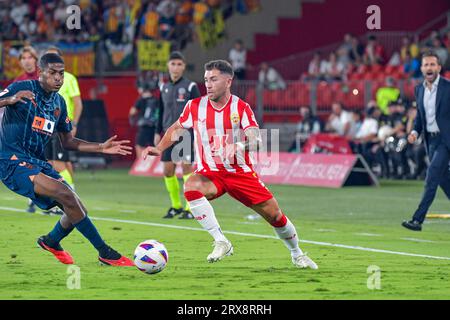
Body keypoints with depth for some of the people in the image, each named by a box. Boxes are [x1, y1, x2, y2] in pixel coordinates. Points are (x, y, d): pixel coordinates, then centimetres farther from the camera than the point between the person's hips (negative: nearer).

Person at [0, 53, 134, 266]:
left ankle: (51, 241, 38)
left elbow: (68, 142, 20)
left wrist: (101, 148, 10)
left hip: (38, 164, 8)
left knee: (77, 212, 4)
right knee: (66, 194, -26)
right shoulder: (21, 89, -9)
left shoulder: (59, 102, 12)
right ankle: (104, 252, -17)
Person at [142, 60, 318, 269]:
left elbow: (255, 139, -20)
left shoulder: (241, 108, -7)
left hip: (240, 172, 0)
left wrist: (239, 146, -41)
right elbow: (176, 128, 14)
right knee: (191, 187, -35)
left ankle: (296, 254, 27)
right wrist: (160, 148, -1)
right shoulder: (195, 106, -2)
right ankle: (221, 242, -29)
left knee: (274, 214, -2)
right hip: (209, 173, 0)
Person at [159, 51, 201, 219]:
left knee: (187, 168, -10)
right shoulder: (164, 88, 12)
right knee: (168, 170, 3)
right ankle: (176, 206, 19)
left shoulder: (190, 87, -4)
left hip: (186, 134, -5)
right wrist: (159, 133, 16)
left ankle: (190, 209, -5)